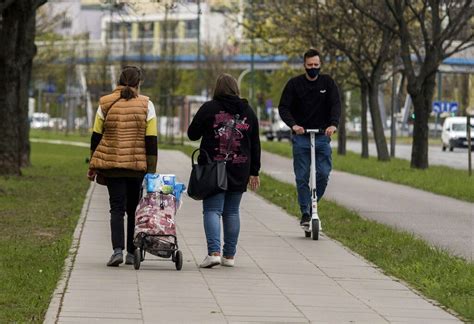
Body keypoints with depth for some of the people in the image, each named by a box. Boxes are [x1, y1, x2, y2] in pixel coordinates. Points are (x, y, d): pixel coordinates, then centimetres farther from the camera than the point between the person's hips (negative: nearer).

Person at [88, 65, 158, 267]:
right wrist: (151, 170, 3)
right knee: (134, 209, 11)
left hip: (111, 164, 0)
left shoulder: (105, 103, 3)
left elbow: (96, 136, 5)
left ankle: (118, 249, -17)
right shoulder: (146, 105, 0)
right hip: (137, 165, 0)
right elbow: (151, 141, -1)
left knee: (117, 207, 1)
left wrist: (93, 165, 12)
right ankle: (132, 253, 14)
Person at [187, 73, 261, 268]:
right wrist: (254, 172, 15)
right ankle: (229, 255, 12)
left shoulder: (209, 108, -5)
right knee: (232, 212, 11)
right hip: (239, 171, 4)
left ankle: (214, 252, -19)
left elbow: (192, 134, 1)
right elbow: (255, 145, 10)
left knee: (212, 210, -4)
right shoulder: (247, 111, 7)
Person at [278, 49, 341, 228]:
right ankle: (305, 213, 4)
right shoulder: (294, 84, 1)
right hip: (300, 137, -1)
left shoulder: (327, 82, 4)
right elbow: (283, 107, -4)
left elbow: (336, 105, -6)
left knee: (323, 174, -8)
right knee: (302, 177, -3)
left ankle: (313, 204, 12)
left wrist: (333, 124, -25)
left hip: (322, 136, 1)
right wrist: (293, 124, -22)